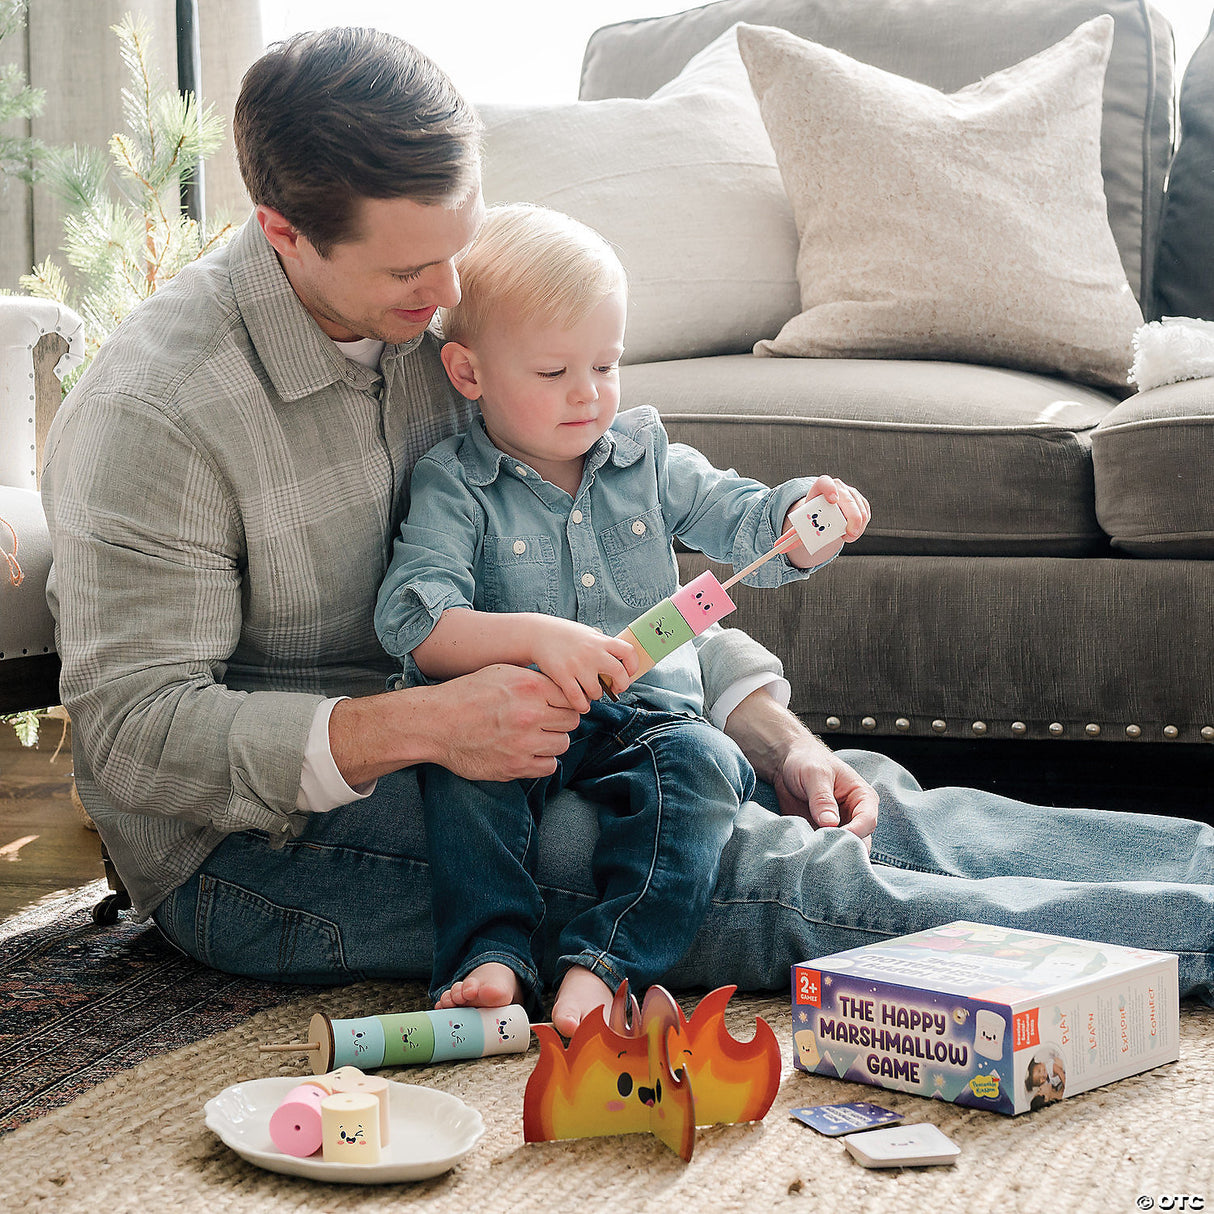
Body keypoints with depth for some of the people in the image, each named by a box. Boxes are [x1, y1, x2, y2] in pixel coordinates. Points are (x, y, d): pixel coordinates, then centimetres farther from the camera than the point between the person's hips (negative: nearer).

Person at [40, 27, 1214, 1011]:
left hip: (436, 739, 7)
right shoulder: (151, 413, -21)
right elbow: (135, 734, -23)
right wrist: (418, 729, -34)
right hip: (256, 834, -7)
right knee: (760, 873, -26)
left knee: (847, 801, -10)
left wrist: (777, 734, -6)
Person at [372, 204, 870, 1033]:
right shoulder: (453, 487, -2)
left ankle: (604, 961, -37)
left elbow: (745, 526, 11)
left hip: (649, 716, 3)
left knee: (701, 760, -29)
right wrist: (535, 637, -32)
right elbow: (412, 624, -15)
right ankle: (491, 952, -33)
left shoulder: (649, 459, 11)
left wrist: (806, 514, -14)